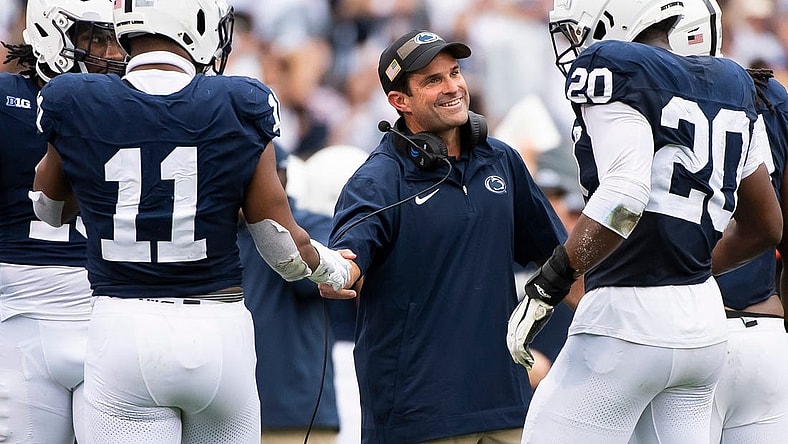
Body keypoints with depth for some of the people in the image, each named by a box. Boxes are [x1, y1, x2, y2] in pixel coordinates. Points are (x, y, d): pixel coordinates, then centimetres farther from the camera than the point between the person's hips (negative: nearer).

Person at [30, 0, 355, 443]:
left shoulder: (77, 108, -4)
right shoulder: (240, 110, -4)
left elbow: (49, 210, 16)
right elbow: (283, 245, 3)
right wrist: (333, 269, 24)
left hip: (123, 331, -1)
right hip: (217, 330, 1)